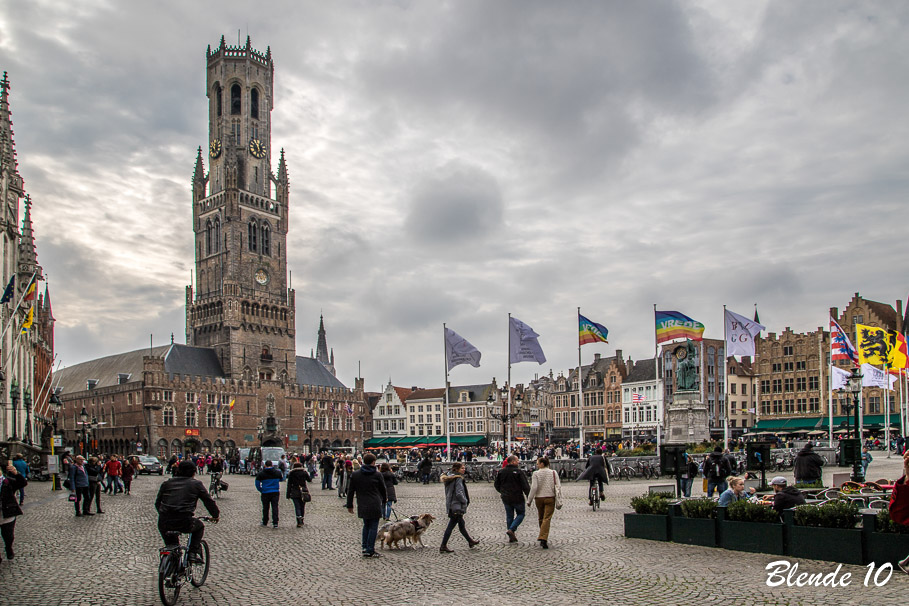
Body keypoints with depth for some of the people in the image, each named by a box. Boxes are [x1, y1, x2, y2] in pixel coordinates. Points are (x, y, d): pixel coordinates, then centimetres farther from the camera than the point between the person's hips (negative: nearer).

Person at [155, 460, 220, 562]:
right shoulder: (196, 484, 8)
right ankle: (193, 553, 13)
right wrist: (216, 515, 29)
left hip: (164, 524, 3)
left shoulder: (167, 483, 16)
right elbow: (209, 501, 13)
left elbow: (157, 503, 22)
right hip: (184, 523, -3)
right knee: (200, 526, 28)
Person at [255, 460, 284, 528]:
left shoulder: (261, 474, -2)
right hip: (275, 492, 1)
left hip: (265, 493, -1)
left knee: (265, 508, 11)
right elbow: (281, 479, 19)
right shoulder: (277, 472, 2)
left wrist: (261, 490, 12)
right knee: (275, 507, 1)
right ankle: (275, 523, -6)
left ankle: (265, 522, 21)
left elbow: (257, 484, 1)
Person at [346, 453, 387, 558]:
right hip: (375, 506, -3)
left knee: (366, 525, 21)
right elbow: (383, 490, 5)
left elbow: (351, 491, 7)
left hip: (362, 506, 4)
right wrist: (384, 500, 24)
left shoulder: (355, 474, 3)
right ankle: (369, 550, 2)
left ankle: (365, 546, 17)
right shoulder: (377, 474, -5)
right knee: (373, 527, 3)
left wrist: (350, 505, 15)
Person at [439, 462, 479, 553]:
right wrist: (465, 501, -8)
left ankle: (470, 541, 34)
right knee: (451, 526, -5)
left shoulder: (449, 478, 11)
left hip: (451, 506, 10)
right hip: (457, 506, -10)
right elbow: (459, 493, -24)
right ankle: (443, 546, -3)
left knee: (461, 524, 20)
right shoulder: (458, 479, -16)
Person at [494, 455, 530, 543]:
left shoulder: (501, 472, 3)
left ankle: (511, 537, 14)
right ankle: (511, 529, -6)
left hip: (506, 498, 5)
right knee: (521, 514, 12)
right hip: (517, 498, -5)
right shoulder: (518, 472, -13)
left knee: (509, 516, 13)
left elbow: (496, 485, 10)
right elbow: (525, 486, -13)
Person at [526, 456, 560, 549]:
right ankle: (543, 539, -22)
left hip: (539, 498, 0)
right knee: (547, 519, -6)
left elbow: (534, 488, -11)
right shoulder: (553, 473, 1)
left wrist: (529, 500, -4)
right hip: (550, 498, 0)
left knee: (541, 519, 16)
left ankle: (543, 539, 24)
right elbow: (558, 486, -2)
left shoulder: (536, 473, -6)